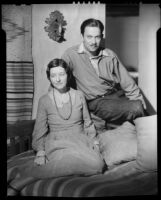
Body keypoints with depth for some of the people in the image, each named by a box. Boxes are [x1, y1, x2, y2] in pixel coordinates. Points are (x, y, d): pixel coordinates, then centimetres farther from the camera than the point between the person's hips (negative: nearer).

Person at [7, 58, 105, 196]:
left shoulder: (79, 96, 9)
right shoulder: (44, 100, 5)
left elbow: (87, 122, 15)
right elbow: (39, 129, 5)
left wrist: (94, 141, 2)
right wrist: (40, 151, -9)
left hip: (80, 140, 4)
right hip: (57, 144, -3)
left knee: (97, 163, -31)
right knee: (74, 161, -39)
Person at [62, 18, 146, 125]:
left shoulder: (110, 55, 8)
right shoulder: (71, 54, -5)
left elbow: (126, 81, 9)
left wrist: (139, 99, 2)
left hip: (116, 95, 5)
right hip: (95, 102, -5)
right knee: (135, 108, -25)